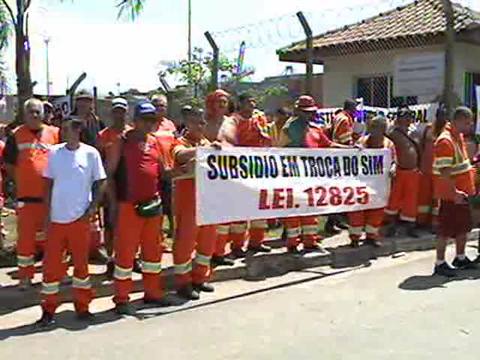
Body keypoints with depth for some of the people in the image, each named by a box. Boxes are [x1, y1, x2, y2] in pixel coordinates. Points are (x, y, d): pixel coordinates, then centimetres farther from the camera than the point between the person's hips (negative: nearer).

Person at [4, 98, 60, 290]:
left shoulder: (54, 133, 4)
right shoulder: (16, 135, 3)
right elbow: (8, 164, 9)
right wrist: (22, 181, 4)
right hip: (26, 196, -1)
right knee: (26, 236, 5)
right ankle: (25, 276, 18)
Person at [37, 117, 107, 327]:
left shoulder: (90, 153, -3)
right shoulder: (54, 153, 3)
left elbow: (101, 183, 1)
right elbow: (49, 183, 8)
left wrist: (91, 210, -6)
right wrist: (47, 212, 3)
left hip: (80, 219, -2)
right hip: (56, 218, 2)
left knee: (81, 263, 8)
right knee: (51, 264, 4)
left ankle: (82, 306, 22)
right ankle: (48, 309, 15)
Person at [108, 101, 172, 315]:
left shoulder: (156, 142, 11)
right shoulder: (122, 142, -5)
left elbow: (163, 171, 18)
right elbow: (109, 173, -6)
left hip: (153, 205, 6)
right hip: (129, 205, -6)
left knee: (153, 249, 14)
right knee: (125, 251, 0)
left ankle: (152, 292, 29)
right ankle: (121, 299, 10)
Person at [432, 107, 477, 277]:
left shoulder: (459, 136, 10)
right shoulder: (445, 140, -21)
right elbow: (444, 171, -26)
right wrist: (454, 192, -28)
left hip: (462, 191, 10)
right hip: (450, 193, -10)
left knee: (464, 226, 18)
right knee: (446, 228, -1)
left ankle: (460, 258, 33)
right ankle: (440, 264, 8)